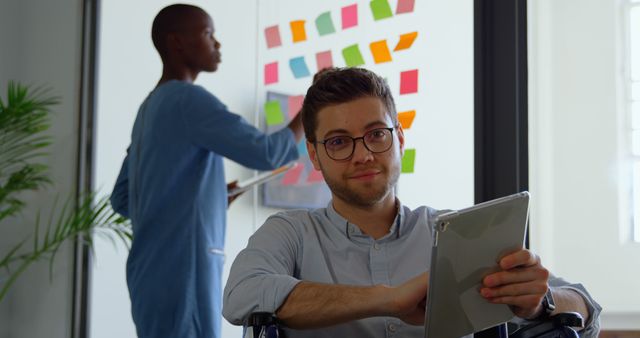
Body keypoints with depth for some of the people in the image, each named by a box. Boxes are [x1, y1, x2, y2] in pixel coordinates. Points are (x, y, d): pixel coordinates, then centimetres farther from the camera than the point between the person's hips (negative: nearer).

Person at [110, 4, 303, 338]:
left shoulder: (150, 108, 19)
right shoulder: (188, 99, -10)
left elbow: (122, 199, 23)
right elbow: (266, 153, -16)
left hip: (157, 270, 10)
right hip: (180, 271, -10)